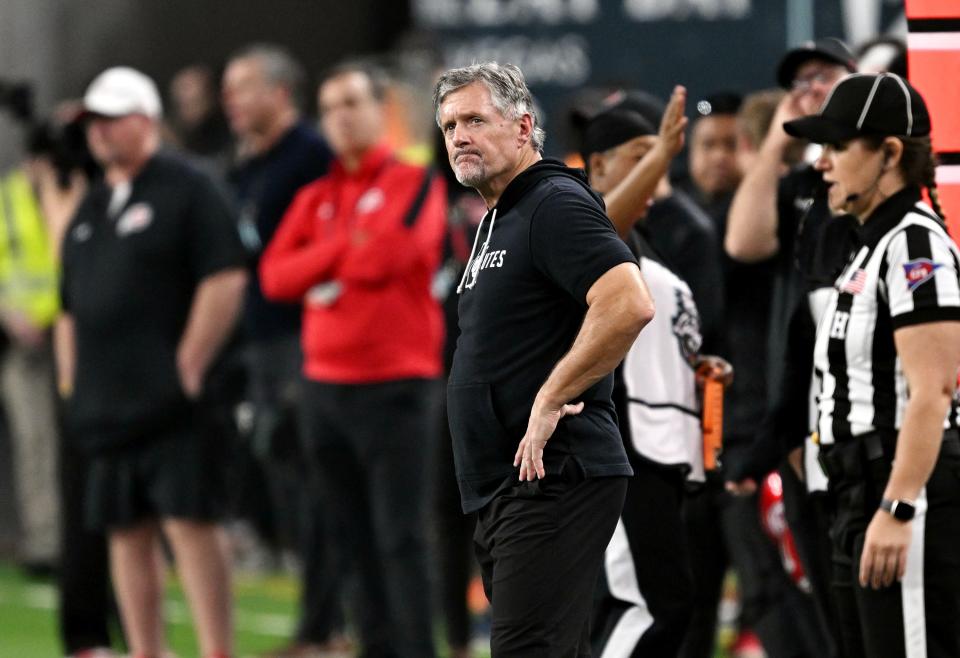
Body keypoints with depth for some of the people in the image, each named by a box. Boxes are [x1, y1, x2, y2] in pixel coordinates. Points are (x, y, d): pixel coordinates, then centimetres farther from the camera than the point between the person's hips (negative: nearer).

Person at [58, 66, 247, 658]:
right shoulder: (91, 209, 19)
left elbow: (226, 281, -12)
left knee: (189, 521, -12)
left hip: (171, 403, -7)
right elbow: (71, 305, 24)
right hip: (106, 405, 7)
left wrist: (189, 367, -15)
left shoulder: (187, 192, -4)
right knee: (128, 533, 7)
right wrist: (73, 379, 14)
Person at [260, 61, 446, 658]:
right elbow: (276, 276, 3)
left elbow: (386, 255, -17)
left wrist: (320, 273, -3)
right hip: (326, 385, 6)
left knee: (401, 538, -10)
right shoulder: (316, 198, 15)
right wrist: (347, 248, -7)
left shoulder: (416, 184, -1)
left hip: (397, 385, -6)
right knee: (353, 538, 8)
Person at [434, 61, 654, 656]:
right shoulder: (498, 221, 21)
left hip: (553, 481, -11)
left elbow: (629, 306, -26)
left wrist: (550, 401, -20)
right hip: (506, 491, 11)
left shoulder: (556, 204, -11)